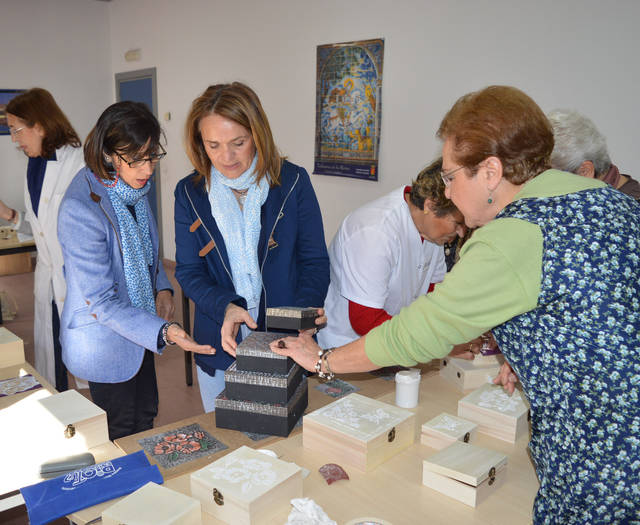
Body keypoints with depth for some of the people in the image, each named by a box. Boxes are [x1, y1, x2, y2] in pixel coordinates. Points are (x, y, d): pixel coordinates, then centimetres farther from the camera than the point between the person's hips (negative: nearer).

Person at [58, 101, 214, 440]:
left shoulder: (132, 185, -5)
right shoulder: (80, 209, -31)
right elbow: (101, 301, -28)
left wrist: (162, 287, -4)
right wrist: (163, 332, -38)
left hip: (138, 329, 7)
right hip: (105, 340, -7)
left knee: (146, 416, 22)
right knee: (122, 436, 13)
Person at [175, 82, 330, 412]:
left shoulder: (293, 182, -6)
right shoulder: (190, 193, 0)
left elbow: (315, 262, -3)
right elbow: (189, 271, -1)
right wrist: (225, 307, -20)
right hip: (220, 347, 2)